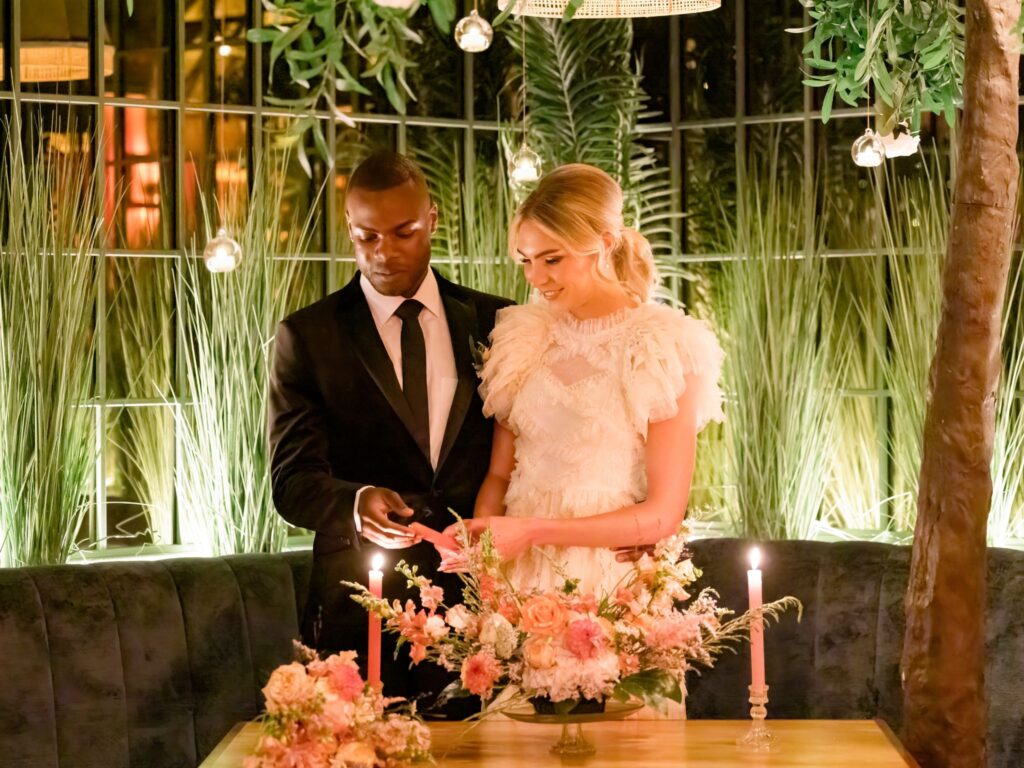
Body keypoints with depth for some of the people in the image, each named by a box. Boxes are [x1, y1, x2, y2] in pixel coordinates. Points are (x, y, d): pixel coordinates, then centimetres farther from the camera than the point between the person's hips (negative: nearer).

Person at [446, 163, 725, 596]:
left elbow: (663, 514, -8)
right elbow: (498, 475, 12)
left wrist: (532, 531, -15)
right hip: (520, 579, 3)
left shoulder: (666, 348, -6)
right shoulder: (523, 337, 8)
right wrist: (478, 539, -8)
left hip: (613, 587, -3)